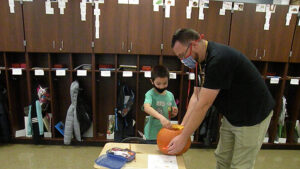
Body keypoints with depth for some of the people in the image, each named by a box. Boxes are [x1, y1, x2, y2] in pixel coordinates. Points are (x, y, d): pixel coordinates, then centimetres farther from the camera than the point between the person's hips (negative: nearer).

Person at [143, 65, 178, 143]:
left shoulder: (170, 95, 4)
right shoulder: (150, 94, -12)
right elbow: (146, 108, -33)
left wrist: (174, 112, -6)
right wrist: (161, 117, -45)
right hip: (152, 135, -4)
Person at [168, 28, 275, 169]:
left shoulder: (218, 59, -30)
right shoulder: (202, 60, 0)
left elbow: (203, 105, -30)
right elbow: (196, 97, 0)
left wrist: (183, 138, -22)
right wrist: (182, 126, -7)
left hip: (252, 116, -8)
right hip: (231, 115, 8)